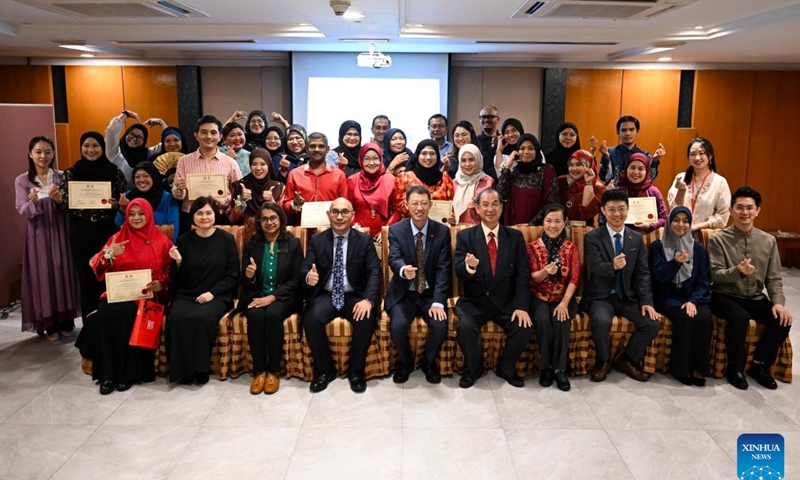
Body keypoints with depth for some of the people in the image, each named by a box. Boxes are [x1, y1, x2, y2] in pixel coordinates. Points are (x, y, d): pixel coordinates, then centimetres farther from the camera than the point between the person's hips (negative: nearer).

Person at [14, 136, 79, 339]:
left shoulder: (62, 177, 4)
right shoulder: (22, 181, 1)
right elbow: (23, 211, -5)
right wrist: (33, 203, -26)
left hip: (60, 232, 1)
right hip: (38, 235, -1)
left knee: (63, 272, 3)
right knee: (43, 275, 1)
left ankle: (66, 321, 15)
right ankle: (49, 324, 10)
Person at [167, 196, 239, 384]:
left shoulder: (226, 239, 1)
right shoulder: (184, 240, 6)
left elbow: (233, 276, 1)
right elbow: (177, 280, 8)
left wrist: (212, 292, -11)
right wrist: (178, 262, -11)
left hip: (217, 295, -2)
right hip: (186, 295, 2)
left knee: (201, 318, -33)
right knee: (176, 318, -30)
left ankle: (200, 369, -14)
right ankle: (182, 369, -13)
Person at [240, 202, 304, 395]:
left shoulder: (293, 244, 4)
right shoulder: (251, 245, 10)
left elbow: (296, 279, -3)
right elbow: (245, 283, 9)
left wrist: (272, 297, -16)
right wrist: (248, 276, -17)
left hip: (284, 296, -2)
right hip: (256, 295, 2)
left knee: (273, 314, -34)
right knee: (255, 315, -32)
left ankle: (274, 370, -20)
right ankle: (259, 370, -20)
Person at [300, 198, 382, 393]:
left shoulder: (365, 240, 3)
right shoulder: (317, 240, 7)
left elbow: (375, 272, -6)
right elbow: (304, 269, -1)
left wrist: (368, 300, -24)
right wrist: (308, 277, -28)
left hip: (355, 296, -1)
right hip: (325, 295, 1)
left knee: (366, 320, -31)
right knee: (311, 320, -29)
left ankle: (356, 370, -6)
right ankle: (325, 369, -5)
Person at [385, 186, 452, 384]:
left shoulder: (442, 231, -1)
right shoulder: (396, 230, -3)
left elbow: (444, 269, -7)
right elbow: (394, 259, -18)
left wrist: (438, 302, -18)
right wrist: (403, 269, -44)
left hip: (431, 294, 1)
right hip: (403, 294, 0)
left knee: (440, 325, -25)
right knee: (398, 326, -26)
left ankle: (429, 362, 8)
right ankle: (405, 361, 7)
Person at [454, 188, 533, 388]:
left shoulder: (515, 237, 4)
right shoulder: (464, 236, -1)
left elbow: (522, 275, -1)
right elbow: (459, 272, -10)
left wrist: (521, 306, -15)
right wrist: (469, 266, -35)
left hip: (506, 302, 2)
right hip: (474, 302, -1)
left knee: (524, 328, -23)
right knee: (465, 327, -29)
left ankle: (506, 368, 9)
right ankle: (473, 368, 3)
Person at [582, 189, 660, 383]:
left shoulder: (637, 238, 8)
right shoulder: (592, 237, -4)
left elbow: (643, 273, 3)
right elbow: (595, 267, -18)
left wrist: (646, 301, -9)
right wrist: (613, 266, -41)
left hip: (628, 297, 4)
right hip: (601, 296, -4)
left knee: (653, 323, -18)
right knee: (602, 321, -33)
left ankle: (626, 360, 7)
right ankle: (603, 361, -2)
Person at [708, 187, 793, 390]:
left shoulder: (769, 241, 5)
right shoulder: (718, 239, -7)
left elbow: (774, 278, 5)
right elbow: (715, 275, -13)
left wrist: (778, 302, -12)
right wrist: (738, 271, -32)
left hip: (755, 298, 4)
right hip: (725, 297, -4)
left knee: (782, 319, -20)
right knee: (740, 317, -34)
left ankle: (760, 365, 4)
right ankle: (735, 368, -10)